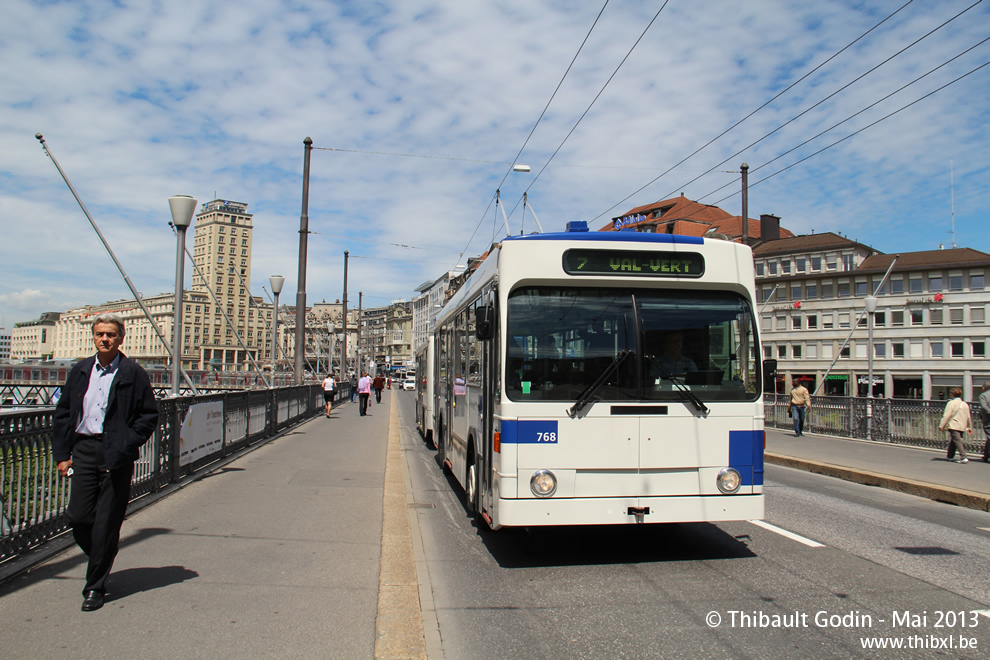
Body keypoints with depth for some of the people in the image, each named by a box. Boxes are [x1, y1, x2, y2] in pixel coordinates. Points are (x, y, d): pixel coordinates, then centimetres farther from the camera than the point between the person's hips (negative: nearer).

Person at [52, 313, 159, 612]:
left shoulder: (133, 374, -1)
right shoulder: (80, 371, 11)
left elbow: (149, 416, 0)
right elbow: (62, 414, 15)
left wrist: (125, 447, -10)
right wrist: (62, 454, 8)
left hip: (116, 455, -3)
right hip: (83, 450, 4)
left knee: (106, 524, 1)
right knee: (78, 517, 0)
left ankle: (95, 587, 14)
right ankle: (101, 562, 29)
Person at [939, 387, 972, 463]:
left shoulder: (951, 403, -7)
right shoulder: (965, 404, 14)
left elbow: (946, 416, -12)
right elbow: (968, 417, 21)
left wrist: (941, 426, -9)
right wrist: (970, 427, 31)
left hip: (954, 425, -7)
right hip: (962, 426, 7)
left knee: (957, 441, -11)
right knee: (953, 441, 19)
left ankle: (963, 457, -21)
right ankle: (950, 456, 30)